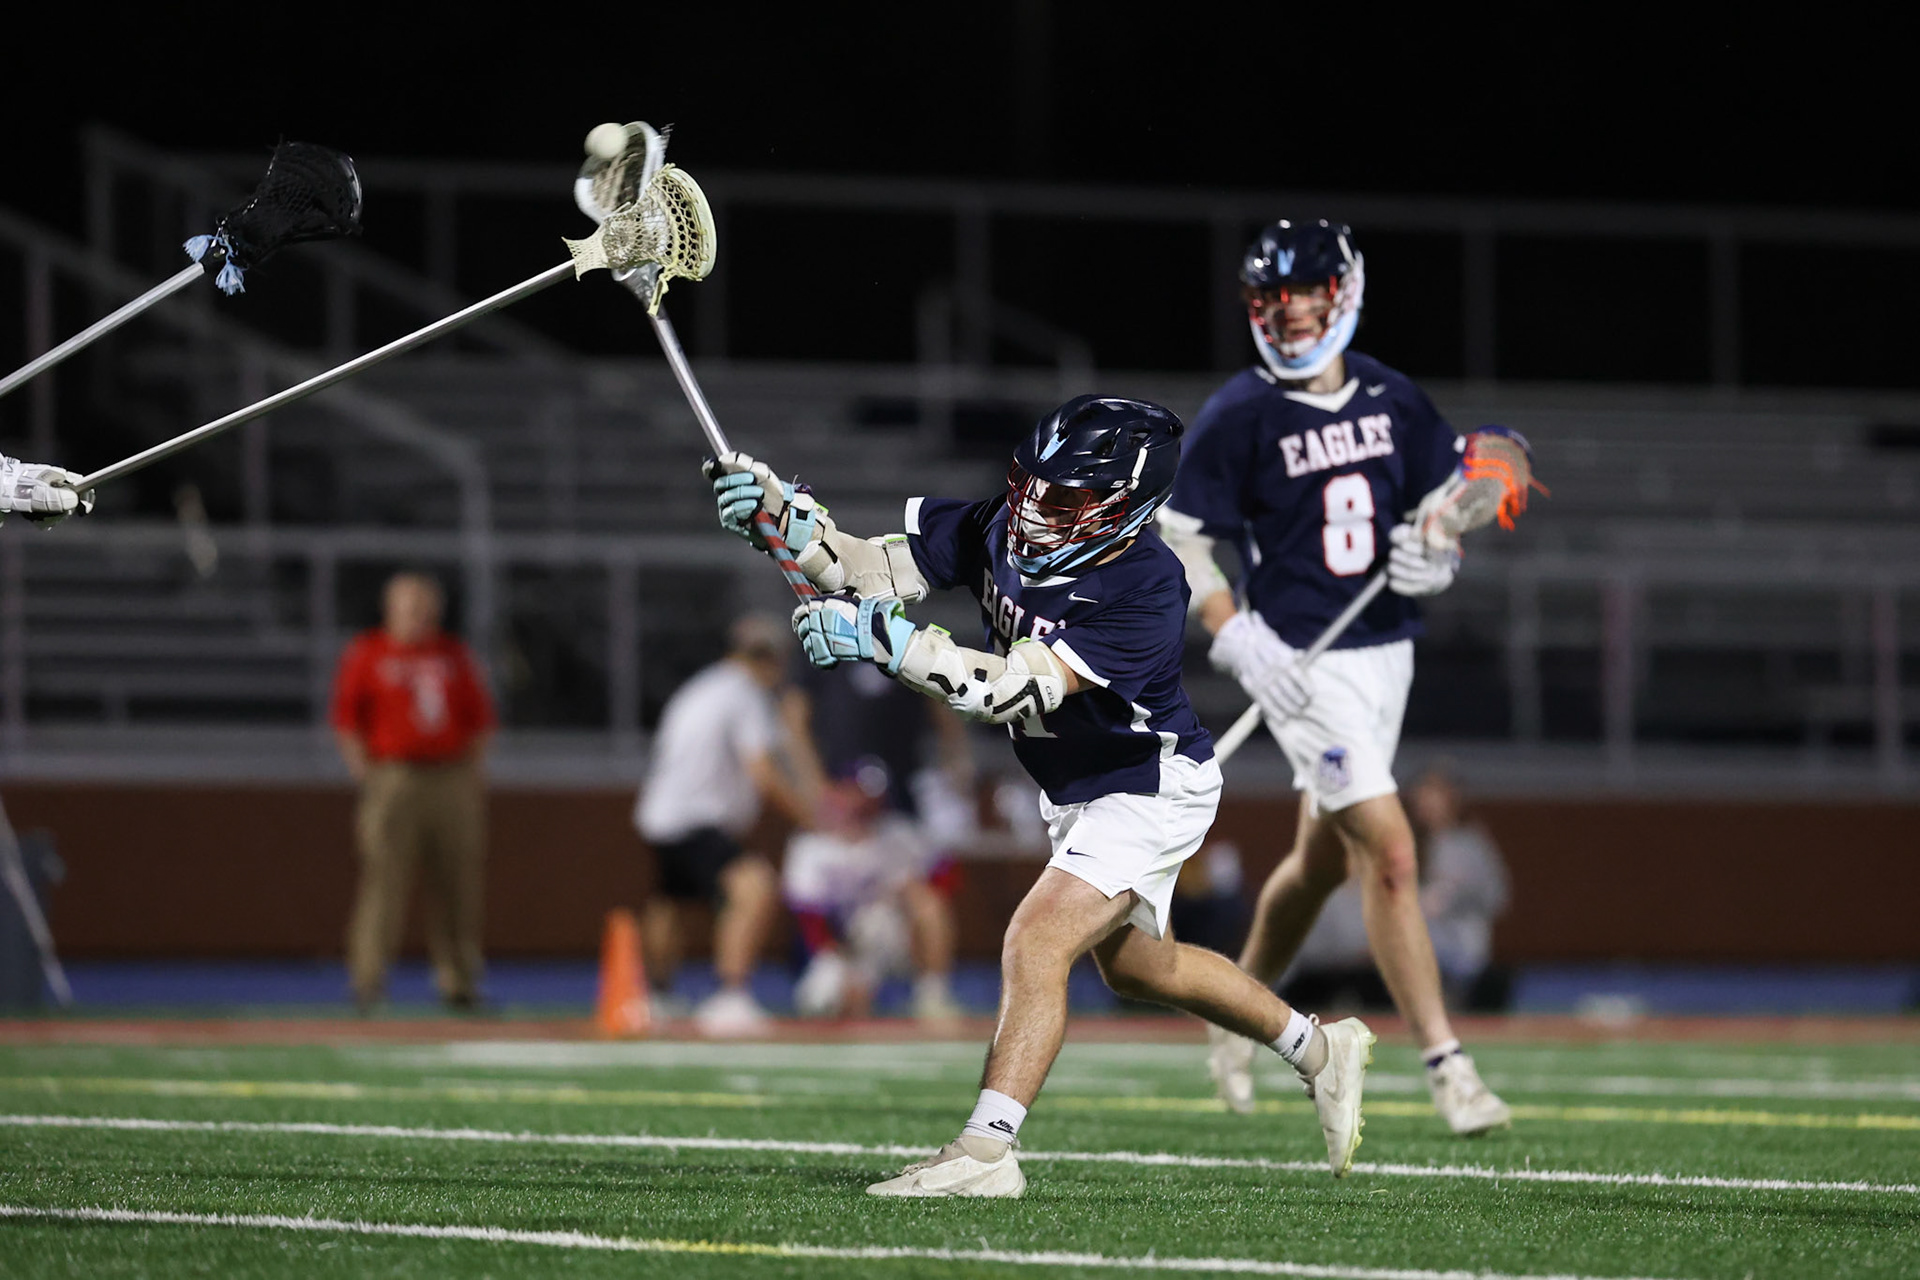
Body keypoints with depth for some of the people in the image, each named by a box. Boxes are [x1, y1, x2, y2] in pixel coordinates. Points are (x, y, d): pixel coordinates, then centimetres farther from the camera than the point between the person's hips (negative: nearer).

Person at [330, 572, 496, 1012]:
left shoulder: (455, 654, 14)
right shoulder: (366, 653, 4)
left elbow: (481, 718, 17)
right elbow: (346, 718, 2)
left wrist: (472, 770, 7)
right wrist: (364, 773, -5)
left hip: (453, 780, 4)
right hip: (393, 775, -4)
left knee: (457, 880, 2)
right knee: (384, 874, -12)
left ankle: (457, 978, 9)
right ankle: (369, 973, -13)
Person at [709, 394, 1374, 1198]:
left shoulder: (1143, 590, -34)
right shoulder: (1000, 529, -15)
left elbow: (1016, 689, -42)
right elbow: (875, 571, -14)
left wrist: (883, 640, -49)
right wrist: (780, 515, -31)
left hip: (1150, 792, -9)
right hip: (1075, 793, 9)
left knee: (1036, 943, -22)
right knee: (1136, 966, 24)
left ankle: (985, 1152, -22)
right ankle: (1321, 1052, 43)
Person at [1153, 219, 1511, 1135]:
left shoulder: (1390, 398, 4)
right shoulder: (1240, 415, -11)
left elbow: (1450, 494, 17)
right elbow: (1178, 536, -8)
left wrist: (1439, 558, -5)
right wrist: (1237, 641, -19)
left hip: (1385, 649, 6)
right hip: (1301, 663, -6)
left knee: (1323, 856, 18)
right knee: (1388, 852, -15)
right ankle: (1445, 1066, -13)